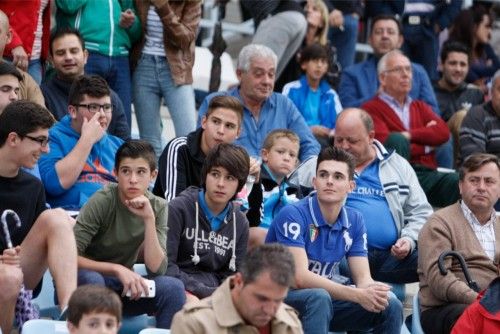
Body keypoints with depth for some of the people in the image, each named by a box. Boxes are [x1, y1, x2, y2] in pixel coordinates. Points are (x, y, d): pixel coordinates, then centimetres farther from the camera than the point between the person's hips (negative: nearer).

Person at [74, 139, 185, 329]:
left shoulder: (158, 208, -3)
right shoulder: (102, 201, -16)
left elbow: (156, 270, -13)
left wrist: (149, 219, -22)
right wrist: (117, 269, -30)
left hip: (122, 288, 3)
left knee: (173, 288, -23)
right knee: (90, 279, -37)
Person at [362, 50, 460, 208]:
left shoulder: (420, 107, 29)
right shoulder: (372, 109, 9)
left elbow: (443, 132, 9)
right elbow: (386, 142, -9)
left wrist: (409, 135, -3)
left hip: (428, 175, 4)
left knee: (460, 182, -28)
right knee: (397, 139, -34)